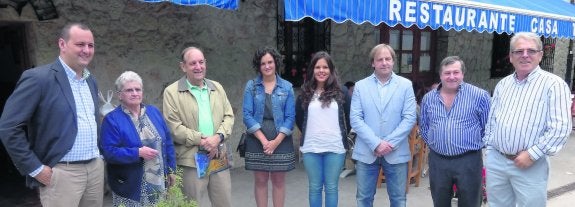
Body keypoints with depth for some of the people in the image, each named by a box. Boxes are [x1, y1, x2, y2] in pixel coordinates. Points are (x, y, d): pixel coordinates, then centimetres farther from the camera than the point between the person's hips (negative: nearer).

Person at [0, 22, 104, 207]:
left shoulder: (91, 81, 10)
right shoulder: (38, 78, -12)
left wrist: (97, 154, 14)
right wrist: (36, 169, -12)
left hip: (95, 168, 7)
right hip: (62, 173, -6)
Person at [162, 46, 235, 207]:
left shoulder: (217, 88, 12)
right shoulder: (171, 92, -3)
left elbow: (229, 116, 9)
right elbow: (173, 126, -9)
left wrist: (218, 137, -9)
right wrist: (201, 140, -15)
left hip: (219, 158, 4)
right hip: (191, 159, -4)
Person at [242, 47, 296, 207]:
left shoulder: (287, 87, 1)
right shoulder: (251, 86, 0)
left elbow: (290, 117, -2)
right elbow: (247, 115, -5)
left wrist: (276, 141, -11)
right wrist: (263, 140, -13)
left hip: (281, 141, 0)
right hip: (257, 141, 0)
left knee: (278, 180, 8)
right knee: (260, 180, 7)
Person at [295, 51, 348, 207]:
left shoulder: (340, 91, 0)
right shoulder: (306, 92, 3)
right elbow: (298, 117, 15)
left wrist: (343, 135, 7)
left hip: (335, 148, -1)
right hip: (311, 148, 1)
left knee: (331, 187, 9)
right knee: (315, 187, 11)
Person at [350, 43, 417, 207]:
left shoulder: (405, 85, 3)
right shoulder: (360, 86, 4)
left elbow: (409, 118, -4)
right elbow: (355, 119, -4)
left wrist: (390, 143, -14)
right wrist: (376, 143, -14)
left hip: (396, 153, 0)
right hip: (366, 152, 1)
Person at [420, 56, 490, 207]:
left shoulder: (479, 96, -7)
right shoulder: (428, 98, 5)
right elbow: (424, 127, 15)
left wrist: (473, 145, 1)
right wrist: (434, 144, 7)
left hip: (468, 160, -3)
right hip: (437, 161, 3)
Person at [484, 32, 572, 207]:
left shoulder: (553, 84, -9)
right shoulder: (502, 84, 10)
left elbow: (560, 128, -15)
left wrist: (532, 154, -17)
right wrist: (489, 147, 9)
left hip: (530, 165, -5)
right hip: (495, 160, 5)